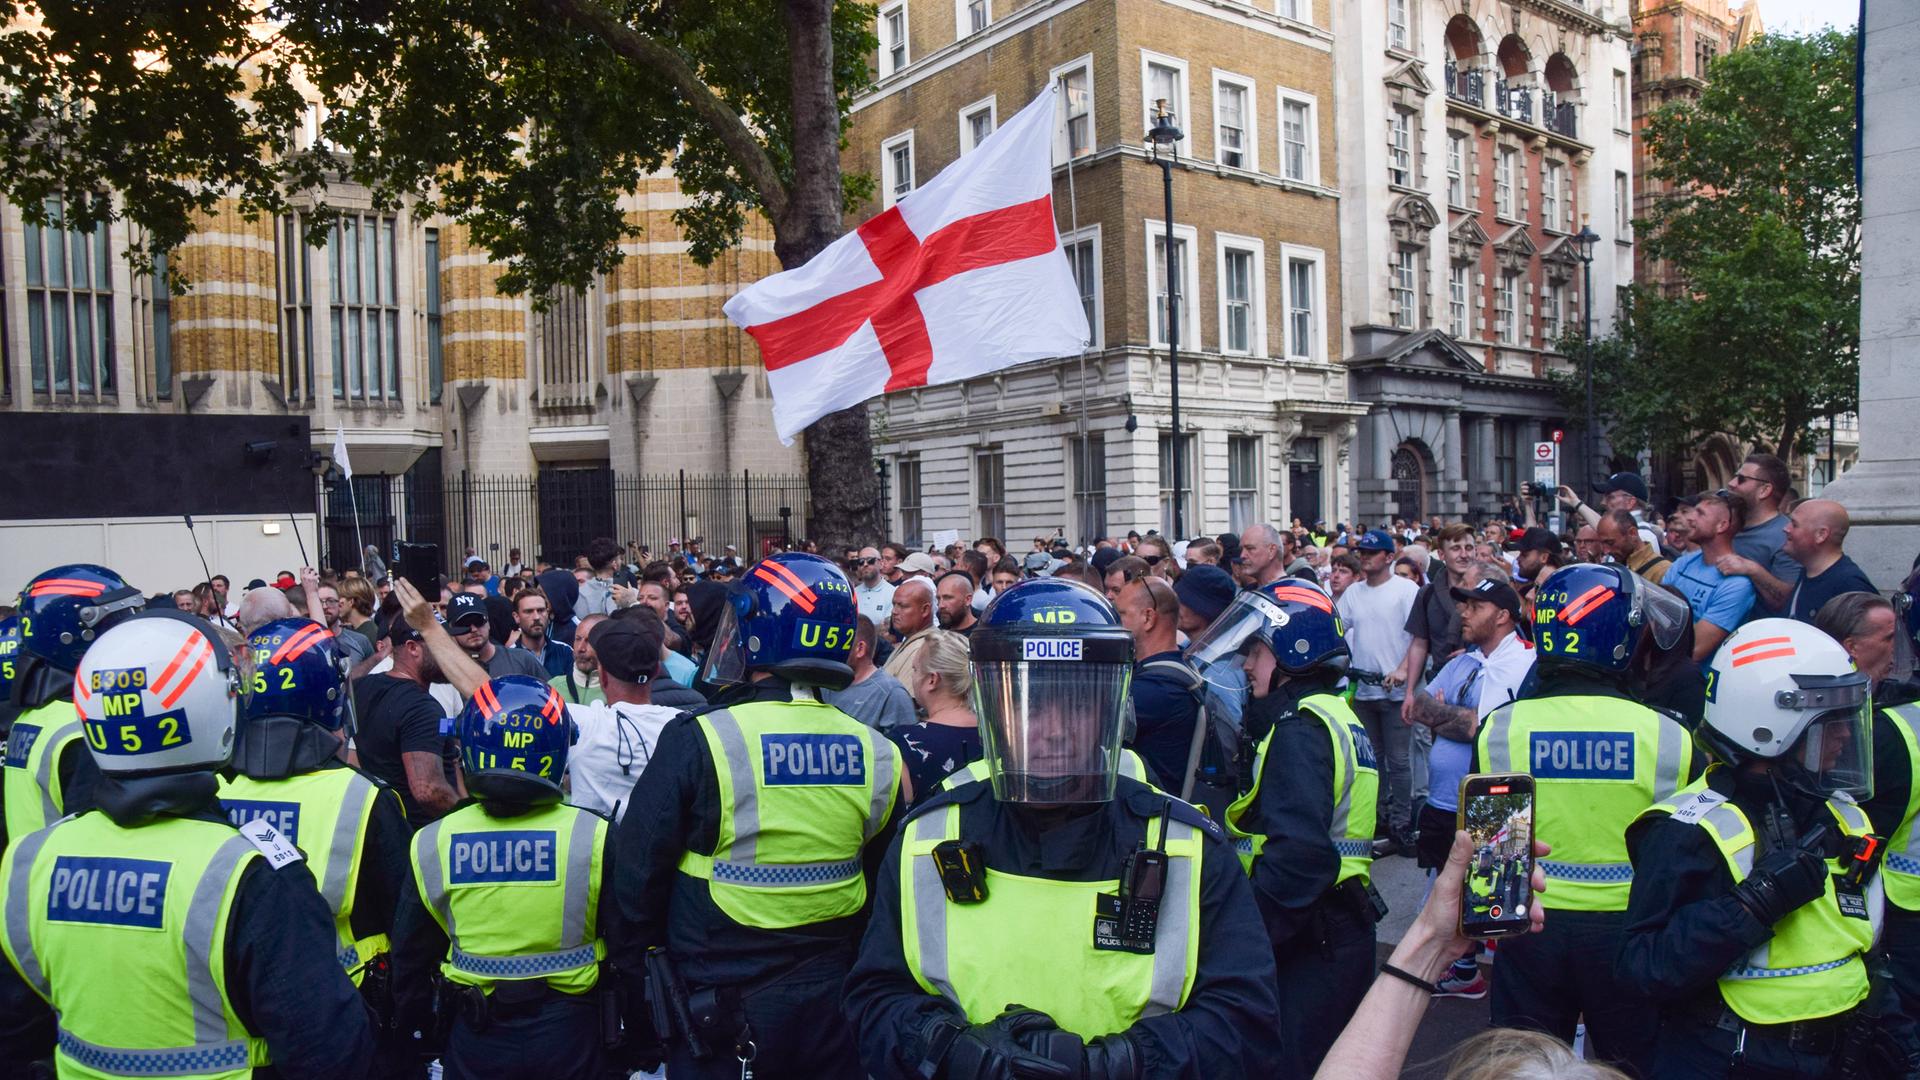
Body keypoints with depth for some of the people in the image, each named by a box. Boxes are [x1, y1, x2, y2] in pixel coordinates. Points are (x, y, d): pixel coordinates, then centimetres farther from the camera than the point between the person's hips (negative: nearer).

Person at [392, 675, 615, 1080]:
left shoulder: (434, 844, -10)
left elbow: (411, 956, 1)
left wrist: (418, 1030, 17)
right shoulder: (595, 838, -15)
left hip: (477, 1039, 1)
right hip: (569, 1032, -1)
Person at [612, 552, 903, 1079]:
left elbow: (637, 875, -10)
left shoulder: (697, 741, -17)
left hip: (720, 1011, -3)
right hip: (831, 1008, 4)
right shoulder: (876, 754, -4)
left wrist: (638, 974, 5)